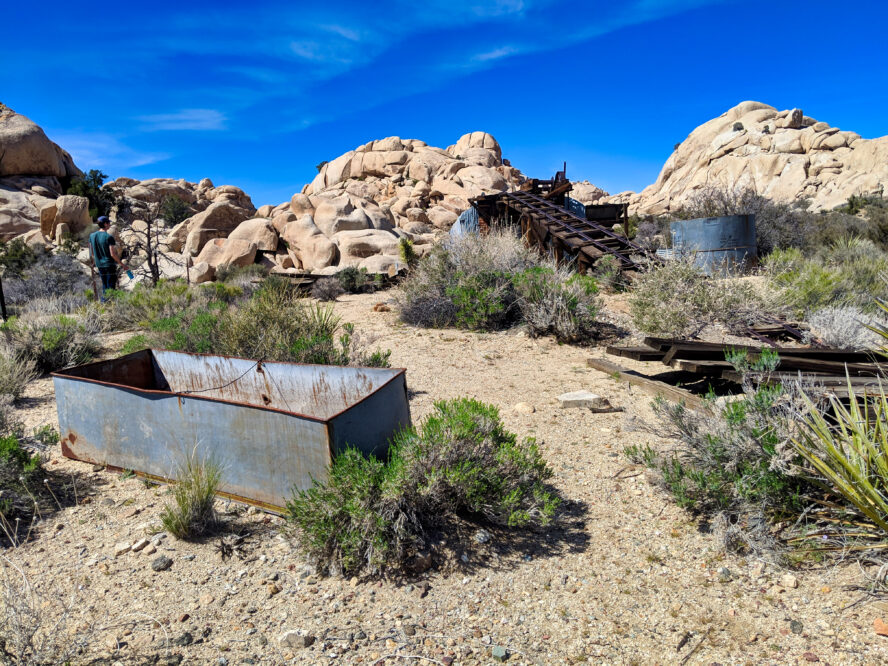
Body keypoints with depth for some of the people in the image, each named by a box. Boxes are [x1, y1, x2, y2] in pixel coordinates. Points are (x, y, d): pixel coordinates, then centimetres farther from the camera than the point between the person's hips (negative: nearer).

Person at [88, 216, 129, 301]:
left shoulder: (92, 236, 4)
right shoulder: (109, 237, -16)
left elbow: (92, 253, 11)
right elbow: (113, 254, -19)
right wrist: (122, 265, -11)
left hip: (99, 265, 7)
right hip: (110, 264, -6)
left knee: (104, 286, 18)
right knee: (111, 287, -1)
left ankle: (103, 302, 19)